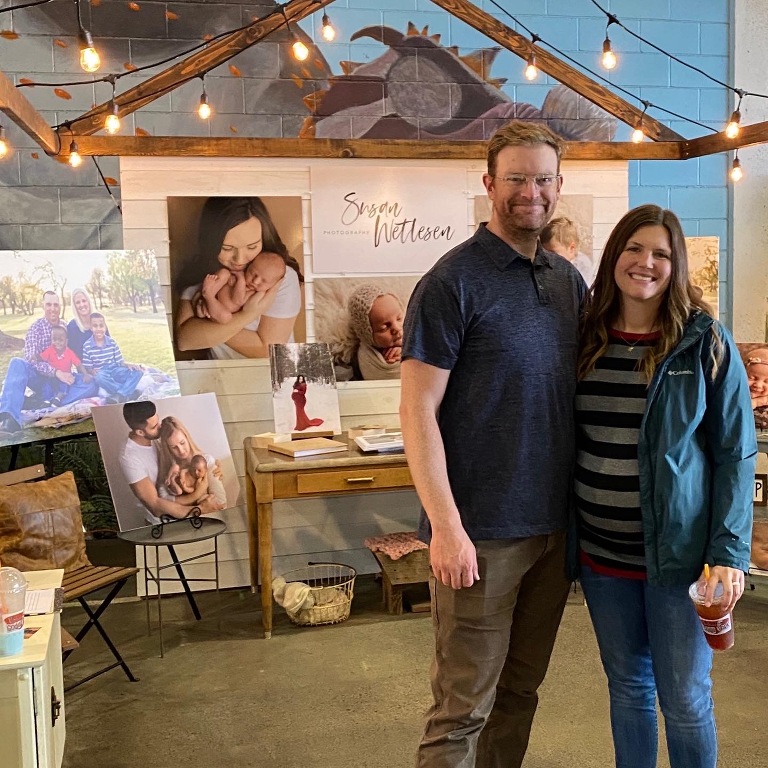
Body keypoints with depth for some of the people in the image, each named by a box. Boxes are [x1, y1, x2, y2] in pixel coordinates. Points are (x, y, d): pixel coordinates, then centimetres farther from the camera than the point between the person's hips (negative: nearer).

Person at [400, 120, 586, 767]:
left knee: (521, 690, 18)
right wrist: (446, 526, -18)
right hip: (483, 531, -6)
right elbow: (418, 411, -14)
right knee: (464, 707, 4)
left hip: (555, 526, 6)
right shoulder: (454, 282, -11)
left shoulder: (569, 281, 9)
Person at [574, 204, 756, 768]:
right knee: (627, 687, 17)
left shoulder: (704, 342, -7)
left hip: (678, 550, -3)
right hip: (601, 552, 3)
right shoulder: (586, 339, 3)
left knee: (685, 700, 7)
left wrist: (729, 553, -13)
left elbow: (735, 452, -7)